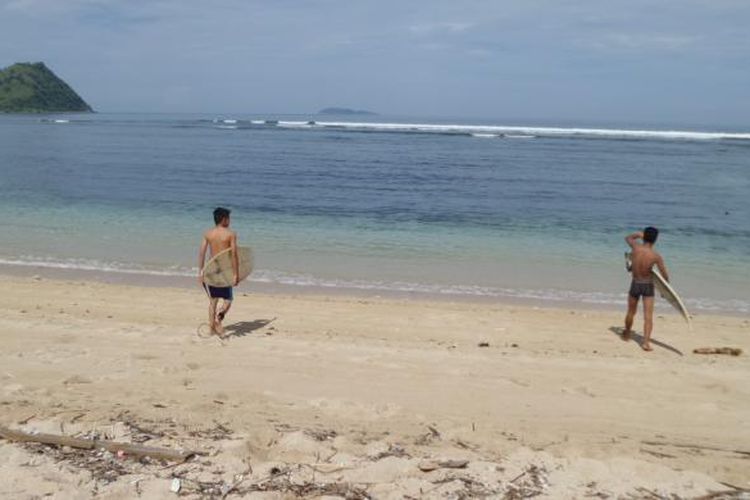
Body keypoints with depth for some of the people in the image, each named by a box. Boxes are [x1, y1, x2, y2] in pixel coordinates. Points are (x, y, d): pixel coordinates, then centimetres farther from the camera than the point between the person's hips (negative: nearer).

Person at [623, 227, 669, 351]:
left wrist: (638, 234, 25)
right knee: (648, 316, -2)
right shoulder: (656, 256, -16)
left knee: (631, 312, 21)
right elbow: (665, 275, -10)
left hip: (635, 284, 3)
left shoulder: (636, 247, -12)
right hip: (648, 286, -3)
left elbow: (628, 237, 13)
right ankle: (646, 342, -14)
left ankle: (627, 334, 41)